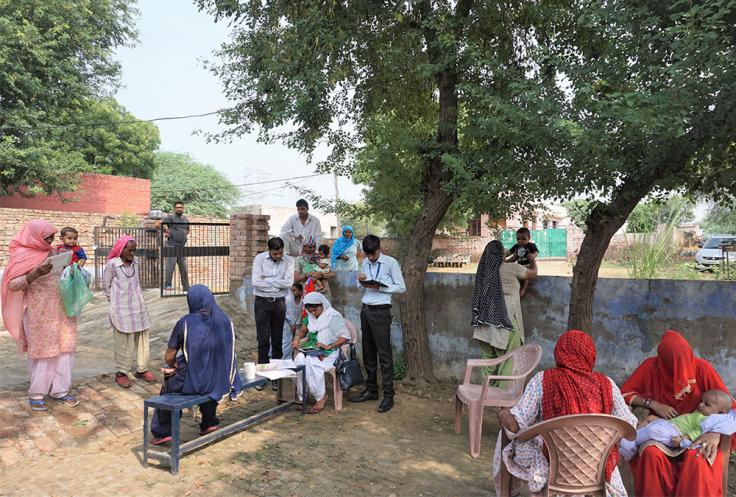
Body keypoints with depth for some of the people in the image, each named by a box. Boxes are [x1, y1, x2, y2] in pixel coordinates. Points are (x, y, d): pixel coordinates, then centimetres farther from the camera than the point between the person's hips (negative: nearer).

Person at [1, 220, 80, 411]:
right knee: (41, 352, 3)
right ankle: (36, 393, 19)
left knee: (64, 349, 7)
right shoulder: (22, 255, -8)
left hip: (60, 310, 6)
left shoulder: (52, 253, 10)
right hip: (38, 313, -5)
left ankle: (60, 390, 18)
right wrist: (34, 274, -27)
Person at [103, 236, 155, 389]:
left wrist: (139, 298, 14)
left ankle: (141, 369, 21)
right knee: (124, 342, 1)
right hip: (122, 310, -5)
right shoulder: (112, 264, -9)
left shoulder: (136, 263, 6)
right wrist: (115, 302, 3)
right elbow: (106, 286, 0)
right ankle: (121, 372, 15)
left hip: (139, 307, 5)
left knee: (142, 338, 9)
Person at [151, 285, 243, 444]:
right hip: (221, 382, 4)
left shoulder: (185, 322, -14)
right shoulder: (225, 320, -3)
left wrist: (173, 366, 17)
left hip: (193, 382, -3)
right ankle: (209, 423, 43)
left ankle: (163, 432, 33)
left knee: (168, 384, 26)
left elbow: (169, 357, -7)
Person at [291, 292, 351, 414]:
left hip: (330, 353, -6)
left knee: (311, 361, -33)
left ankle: (321, 397, -19)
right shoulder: (311, 317, 13)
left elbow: (346, 336, -15)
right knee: (299, 358, -26)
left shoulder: (333, 316, -9)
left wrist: (329, 346, -23)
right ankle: (301, 397, -20)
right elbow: (302, 331, 25)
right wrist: (297, 338, 2)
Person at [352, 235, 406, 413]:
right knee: (368, 353, 12)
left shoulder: (391, 263, -8)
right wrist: (361, 282, -3)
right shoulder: (365, 262, 11)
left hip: (381, 311, -6)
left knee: (384, 354, -4)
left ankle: (388, 396, 2)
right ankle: (371, 390, 23)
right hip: (365, 309, 7)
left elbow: (401, 287, -7)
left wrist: (379, 287, -18)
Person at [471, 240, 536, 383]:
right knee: (507, 360, 3)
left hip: (486, 323, 5)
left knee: (489, 358, 14)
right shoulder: (511, 268, -9)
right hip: (504, 322, -5)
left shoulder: (484, 269, 4)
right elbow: (533, 273, 7)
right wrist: (532, 260, 28)